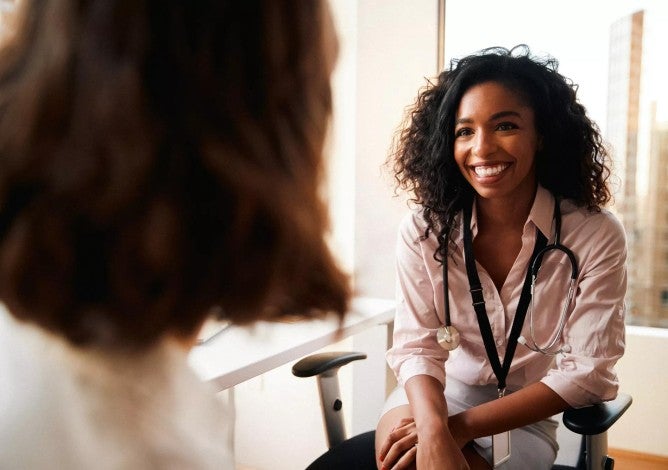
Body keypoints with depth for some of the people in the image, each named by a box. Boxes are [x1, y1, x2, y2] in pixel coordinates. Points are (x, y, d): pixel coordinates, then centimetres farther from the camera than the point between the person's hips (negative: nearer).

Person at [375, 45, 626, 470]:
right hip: (440, 392, 2)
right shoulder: (424, 230, -10)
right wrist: (434, 430, -35)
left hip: (526, 417, -2)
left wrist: (460, 426, -22)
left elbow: (588, 372, -15)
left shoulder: (596, 236, -15)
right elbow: (417, 347, -13)